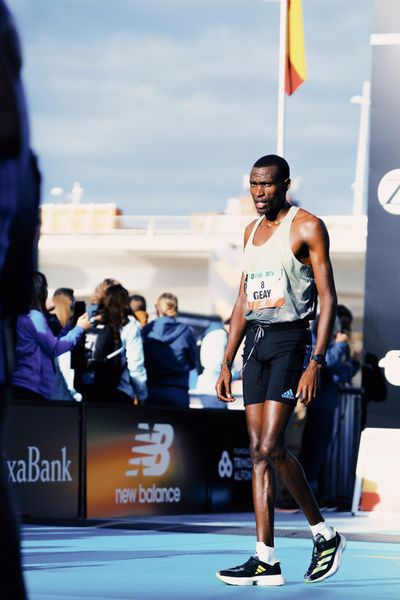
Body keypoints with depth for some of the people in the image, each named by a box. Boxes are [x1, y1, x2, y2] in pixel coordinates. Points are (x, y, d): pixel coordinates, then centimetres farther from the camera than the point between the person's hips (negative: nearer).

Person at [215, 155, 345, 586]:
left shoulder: (306, 227, -6)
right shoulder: (252, 231, 17)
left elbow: (328, 298, -11)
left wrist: (317, 363, -18)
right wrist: (226, 363, 16)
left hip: (290, 341, -7)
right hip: (255, 343, 7)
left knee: (270, 447, -15)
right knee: (259, 451, 4)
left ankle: (325, 536, -5)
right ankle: (266, 560, 9)